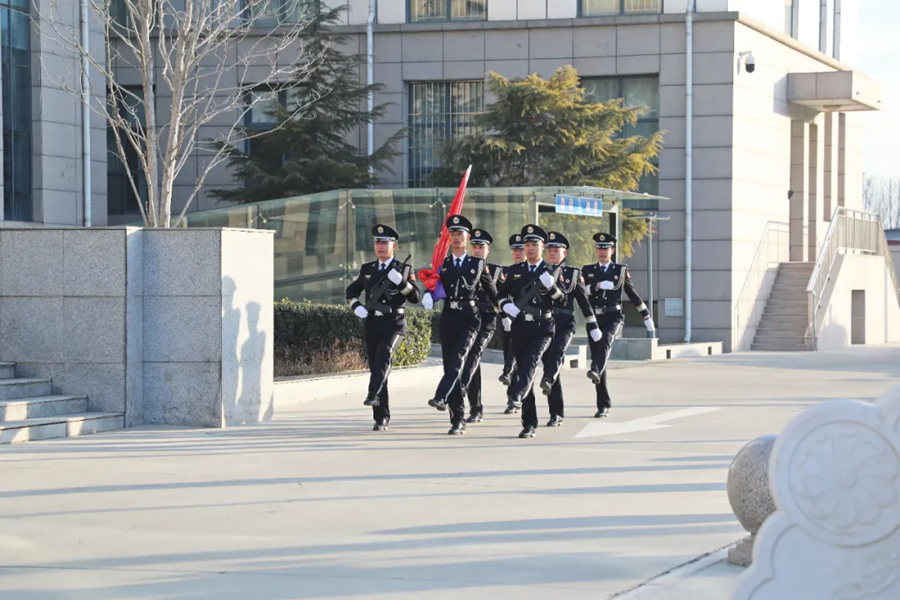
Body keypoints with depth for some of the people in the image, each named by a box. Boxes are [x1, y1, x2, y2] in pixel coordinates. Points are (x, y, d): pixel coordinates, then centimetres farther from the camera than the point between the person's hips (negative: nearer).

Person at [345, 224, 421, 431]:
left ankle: (374, 394, -40)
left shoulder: (404, 270, 2)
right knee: (375, 367, 3)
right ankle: (381, 418, 7)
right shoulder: (367, 269, 12)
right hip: (371, 325, 4)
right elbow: (351, 290, 24)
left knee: (384, 355, -32)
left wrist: (401, 282, -21)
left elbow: (416, 297, -7)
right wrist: (355, 306, 4)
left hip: (394, 324, -4)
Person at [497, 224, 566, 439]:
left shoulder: (552, 272, 5)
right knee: (521, 369, 2)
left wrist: (551, 286, -16)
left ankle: (517, 395, -48)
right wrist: (505, 305, 0)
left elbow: (562, 303, 1)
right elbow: (502, 293, 21)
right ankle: (529, 424, 6)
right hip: (520, 328, 3)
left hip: (542, 328, -3)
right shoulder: (515, 271, 12)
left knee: (531, 361, -28)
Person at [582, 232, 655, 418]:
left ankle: (596, 371, -60)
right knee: (597, 355, 1)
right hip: (594, 318, 2)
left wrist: (647, 316, 16)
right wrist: (599, 285, -15)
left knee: (606, 340, -34)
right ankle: (603, 405, 8)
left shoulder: (621, 269, 9)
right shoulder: (587, 270, 12)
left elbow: (633, 294, 15)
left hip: (613, 317, -2)